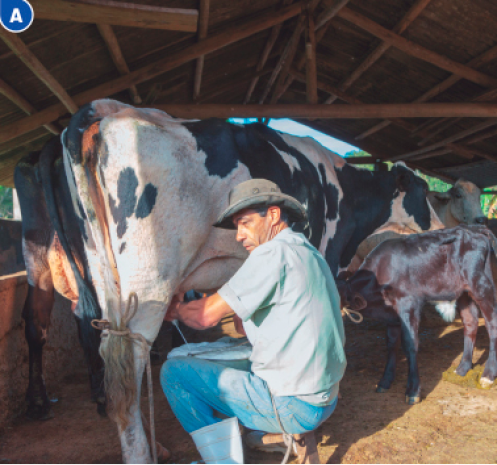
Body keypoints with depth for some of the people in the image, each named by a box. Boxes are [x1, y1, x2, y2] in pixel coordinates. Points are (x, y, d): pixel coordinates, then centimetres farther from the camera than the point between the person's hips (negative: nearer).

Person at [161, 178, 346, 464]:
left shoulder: (273, 253, -17)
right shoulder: (309, 253, 11)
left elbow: (207, 316, -14)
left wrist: (175, 310, 4)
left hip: (293, 406, -9)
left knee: (174, 372, -2)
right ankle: (271, 434, 24)